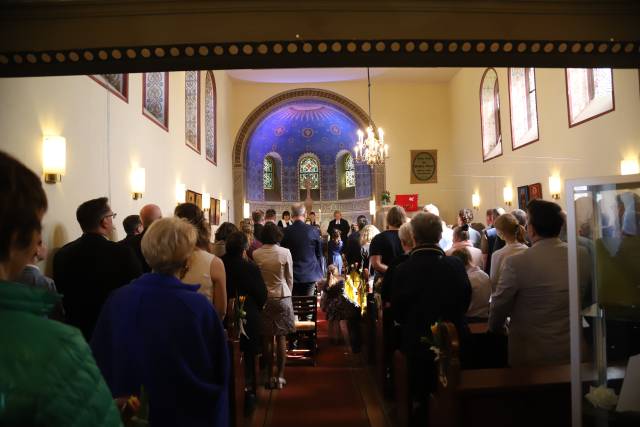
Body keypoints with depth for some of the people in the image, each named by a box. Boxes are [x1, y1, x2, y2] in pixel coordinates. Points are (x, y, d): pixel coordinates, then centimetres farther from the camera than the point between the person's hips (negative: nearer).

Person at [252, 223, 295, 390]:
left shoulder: (256, 254, -7)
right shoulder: (285, 252, -9)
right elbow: (290, 279, 0)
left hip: (263, 299, 1)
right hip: (282, 297, -1)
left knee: (268, 339, 9)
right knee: (281, 338, 8)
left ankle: (270, 376, 17)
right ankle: (280, 376, 13)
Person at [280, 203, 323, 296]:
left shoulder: (286, 232, -6)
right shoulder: (313, 230, -7)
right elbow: (319, 254, 2)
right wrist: (319, 275, 13)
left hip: (292, 276, 0)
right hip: (310, 275, 0)